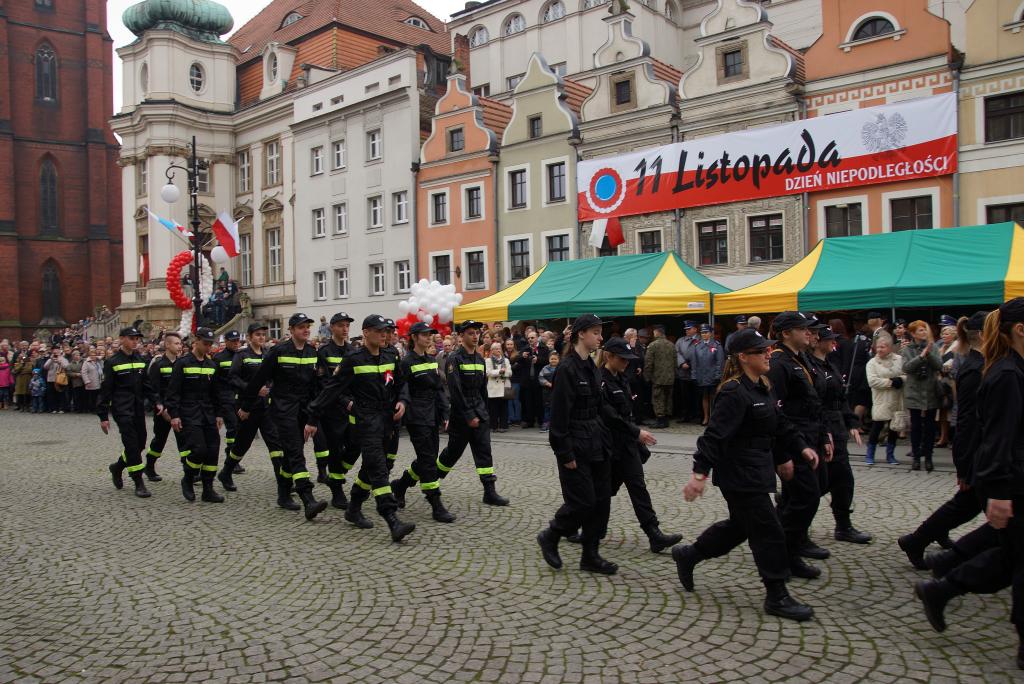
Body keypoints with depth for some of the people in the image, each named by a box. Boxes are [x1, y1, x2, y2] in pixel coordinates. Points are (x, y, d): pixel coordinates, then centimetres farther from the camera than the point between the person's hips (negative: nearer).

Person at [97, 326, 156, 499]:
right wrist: (103, 416, -8)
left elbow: (146, 384, 15)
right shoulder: (112, 362, -6)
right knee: (132, 444, -9)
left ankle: (117, 467, 34)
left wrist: (156, 403, 4)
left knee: (140, 443, 9)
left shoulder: (140, 360, 11)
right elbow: (105, 390, -6)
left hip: (139, 408, 6)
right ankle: (139, 483, -2)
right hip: (122, 410, -6)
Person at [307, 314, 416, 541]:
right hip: (365, 419, -6)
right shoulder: (354, 360, -8)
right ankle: (393, 522, -19)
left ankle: (353, 509, 34)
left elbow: (401, 383, 20)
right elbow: (331, 389, -6)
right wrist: (313, 419, -5)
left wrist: (402, 401, -1)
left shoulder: (391, 356, 8)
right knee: (378, 468, -13)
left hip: (387, 419, 6)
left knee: (371, 466, 16)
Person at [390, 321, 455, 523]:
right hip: (417, 417, -8)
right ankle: (436, 506, -3)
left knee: (428, 458, 12)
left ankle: (400, 485, 33)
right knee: (428, 460, -7)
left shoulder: (432, 360, 13)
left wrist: (445, 414, 9)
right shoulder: (406, 362, -9)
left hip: (433, 416, 8)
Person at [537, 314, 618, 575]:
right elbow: (559, 414, -18)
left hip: (597, 443, 8)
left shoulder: (592, 367, 11)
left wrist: (604, 440, 13)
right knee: (583, 501, -3)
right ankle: (549, 537, 20)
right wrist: (565, 453, -18)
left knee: (601, 500, 9)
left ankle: (590, 556, 20)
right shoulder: (567, 368, -15)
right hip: (576, 445, -8)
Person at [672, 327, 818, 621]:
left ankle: (687, 556, 34)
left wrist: (801, 448, 10)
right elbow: (715, 434, -26)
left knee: (740, 525, 20)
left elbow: (780, 424, 19)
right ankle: (777, 597, 13)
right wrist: (700, 473, -30)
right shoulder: (734, 393, -21)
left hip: (756, 470, 10)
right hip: (739, 475, -10)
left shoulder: (763, 387, 9)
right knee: (768, 532, -1)